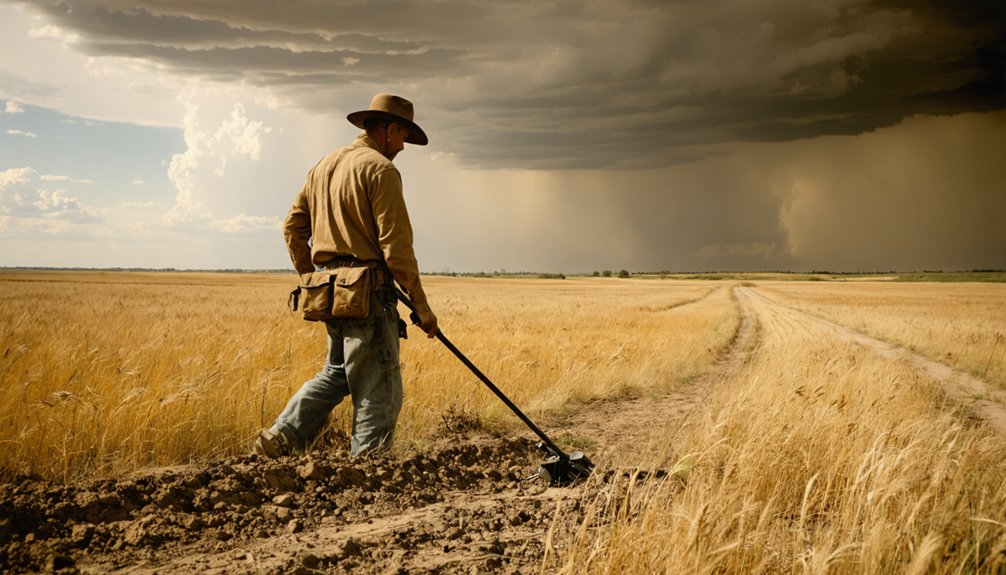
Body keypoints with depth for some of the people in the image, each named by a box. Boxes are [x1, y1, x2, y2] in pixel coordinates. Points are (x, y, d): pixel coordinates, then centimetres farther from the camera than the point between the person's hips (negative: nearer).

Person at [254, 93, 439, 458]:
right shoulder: (380, 169, -10)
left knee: (337, 373, 24)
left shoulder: (324, 166, 16)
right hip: (367, 292, -9)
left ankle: (281, 438, 16)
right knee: (378, 391, 0)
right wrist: (422, 308, -10)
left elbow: (292, 226, 19)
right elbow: (396, 246, -15)